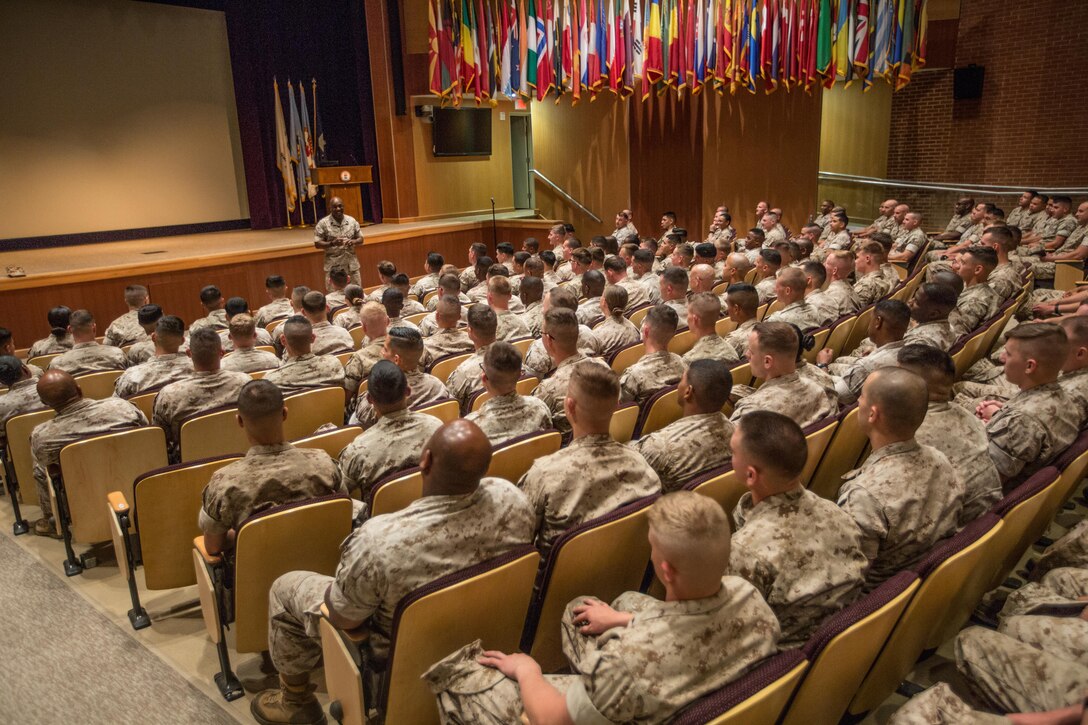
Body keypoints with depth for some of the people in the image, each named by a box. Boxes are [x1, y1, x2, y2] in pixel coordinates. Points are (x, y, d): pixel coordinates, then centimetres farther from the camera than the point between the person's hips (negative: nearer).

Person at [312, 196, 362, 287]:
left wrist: (353, 241, -13)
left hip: (352, 265, 3)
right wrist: (332, 243, -23)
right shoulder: (323, 223, -6)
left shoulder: (352, 221, 4)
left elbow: (360, 238, 10)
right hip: (333, 267, -3)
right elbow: (317, 244, -6)